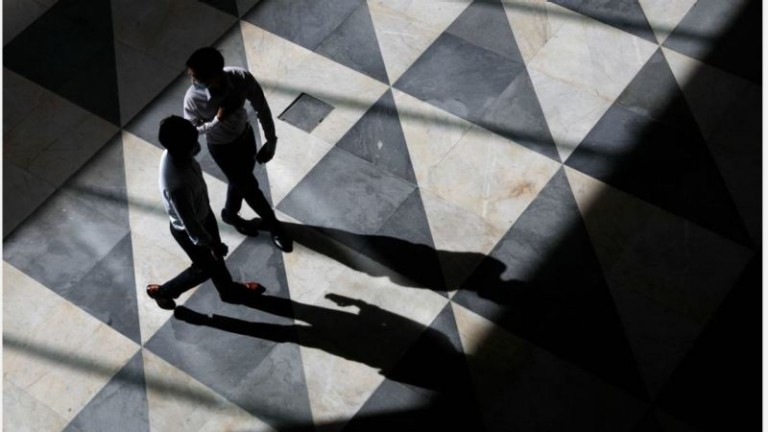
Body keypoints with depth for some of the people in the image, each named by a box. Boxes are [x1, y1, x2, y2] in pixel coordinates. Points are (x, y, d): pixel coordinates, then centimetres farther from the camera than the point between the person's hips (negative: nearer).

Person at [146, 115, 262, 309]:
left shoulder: (175, 154, -22)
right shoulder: (177, 185, -46)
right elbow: (190, 224, -32)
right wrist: (212, 244, -17)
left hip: (204, 213, 7)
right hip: (188, 231, -7)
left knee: (216, 257, 31)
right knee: (205, 268, 22)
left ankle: (229, 289, 60)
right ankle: (162, 291, 46)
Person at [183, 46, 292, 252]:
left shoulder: (242, 78, -31)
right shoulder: (193, 98, -35)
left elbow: (261, 108, -15)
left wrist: (271, 141, -8)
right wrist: (216, 121, -35)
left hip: (246, 135, 3)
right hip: (222, 148, -3)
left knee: (239, 181, 26)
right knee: (249, 187, 13)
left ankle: (230, 214, 58)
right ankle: (273, 224, 40)